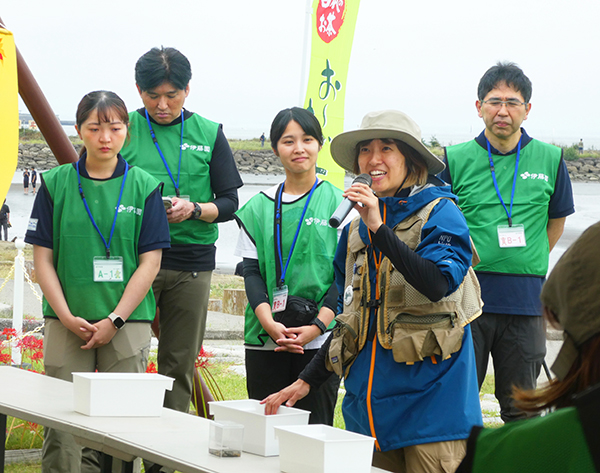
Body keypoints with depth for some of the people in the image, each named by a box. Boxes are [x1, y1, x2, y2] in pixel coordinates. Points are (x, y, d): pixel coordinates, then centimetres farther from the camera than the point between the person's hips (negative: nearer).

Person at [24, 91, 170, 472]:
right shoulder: (56, 184, 4)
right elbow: (43, 258, 3)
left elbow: (150, 261, 0)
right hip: (67, 322, 0)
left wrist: (115, 320, -8)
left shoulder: (144, 187, 3)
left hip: (126, 322, 0)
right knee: (63, 427, -3)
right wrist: (67, 317, -8)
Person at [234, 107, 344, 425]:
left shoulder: (338, 204, 4)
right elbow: (251, 270, 6)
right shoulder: (259, 207, 11)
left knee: (314, 428, -5)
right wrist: (269, 323, -11)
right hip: (264, 341, 2)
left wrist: (317, 326, -13)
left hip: (320, 341, -2)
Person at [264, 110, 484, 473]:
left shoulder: (440, 213, -4)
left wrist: (379, 229, -24)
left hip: (429, 396, -6)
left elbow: (439, 283, -22)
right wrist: (307, 381, 13)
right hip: (370, 400, 6)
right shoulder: (356, 231, 16)